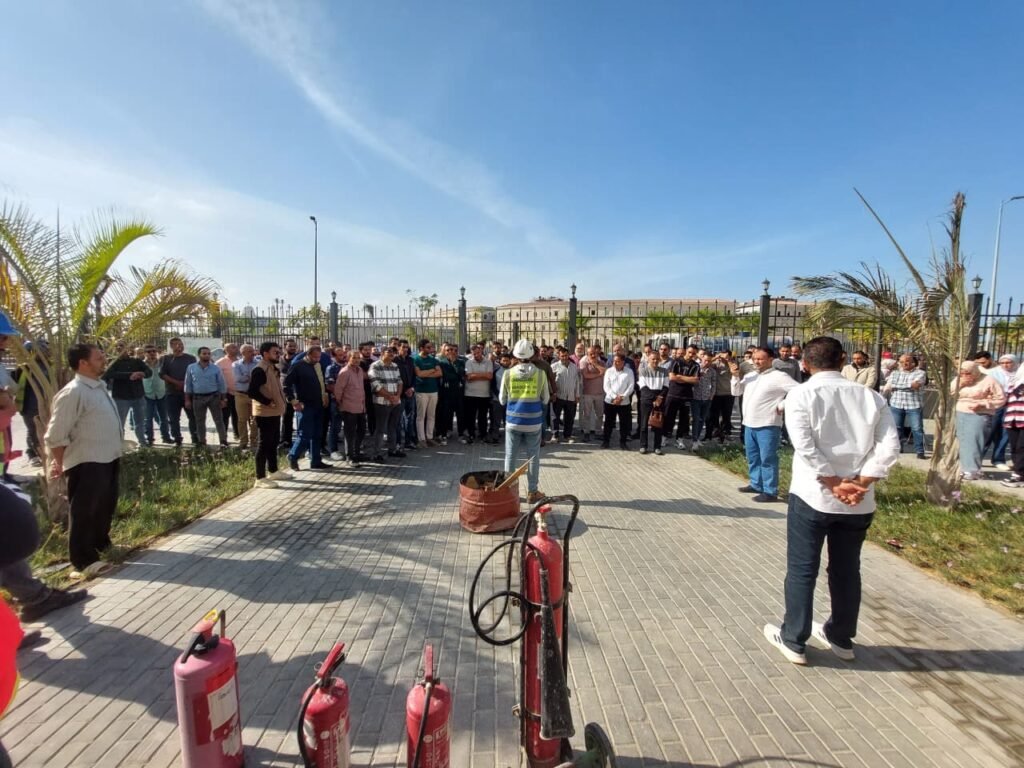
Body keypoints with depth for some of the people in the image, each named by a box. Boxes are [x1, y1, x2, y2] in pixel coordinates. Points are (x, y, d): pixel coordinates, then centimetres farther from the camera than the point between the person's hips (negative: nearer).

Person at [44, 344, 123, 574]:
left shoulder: (99, 386, 10)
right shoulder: (73, 392, -19)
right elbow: (56, 435, -17)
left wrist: (115, 452, 19)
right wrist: (59, 463, -6)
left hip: (108, 459, 9)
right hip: (86, 464, -9)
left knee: (105, 506, 22)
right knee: (85, 512, 3)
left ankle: (101, 543, 40)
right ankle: (83, 559, 15)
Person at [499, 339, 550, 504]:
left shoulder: (508, 373, -6)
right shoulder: (540, 373, -7)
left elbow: (502, 400, 3)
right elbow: (545, 399, 1)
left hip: (513, 421, 1)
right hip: (533, 421, -1)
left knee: (510, 456, 11)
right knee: (533, 457, 10)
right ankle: (532, 492, 17)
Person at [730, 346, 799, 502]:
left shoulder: (779, 376, -10)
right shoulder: (750, 375, 12)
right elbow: (736, 392, 15)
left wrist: (782, 405, -15)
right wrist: (736, 376, 0)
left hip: (767, 425, -8)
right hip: (749, 424, 8)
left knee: (767, 459, -2)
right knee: (752, 458, 17)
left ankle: (770, 491, 5)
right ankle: (756, 484, 30)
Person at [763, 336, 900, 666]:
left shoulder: (800, 394, -8)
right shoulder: (871, 396, 3)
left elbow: (805, 447, -18)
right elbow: (889, 447, -5)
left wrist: (835, 485, -11)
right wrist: (860, 485, -8)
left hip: (812, 496, -4)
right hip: (859, 502, 4)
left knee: (801, 570, 8)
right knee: (847, 570, 19)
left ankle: (793, 640, 20)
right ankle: (841, 638, 35)